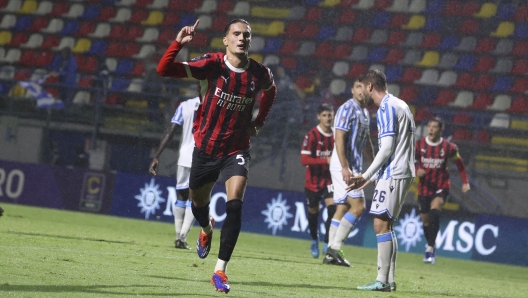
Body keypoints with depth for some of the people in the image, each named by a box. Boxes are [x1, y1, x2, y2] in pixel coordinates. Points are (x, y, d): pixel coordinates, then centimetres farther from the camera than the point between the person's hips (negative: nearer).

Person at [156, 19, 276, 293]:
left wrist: (259, 122, 8)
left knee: (235, 204, -20)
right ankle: (207, 229, 56)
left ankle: (220, 270, -14)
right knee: (198, 203, 17)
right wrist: (178, 43, -40)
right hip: (205, 147, 0)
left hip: (236, 150, 0)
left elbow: (270, 91, 17)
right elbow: (164, 70, -25)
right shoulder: (212, 65, -17)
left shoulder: (259, 74, -10)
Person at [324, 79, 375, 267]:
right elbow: (339, 139, -18)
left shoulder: (365, 113, 17)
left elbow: (367, 143, 27)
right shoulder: (347, 109, -11)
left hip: (355, 167, 9)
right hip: (343, 166, -9)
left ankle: (331, 254, 6)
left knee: (342, 208, 6)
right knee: (358, 206, -15)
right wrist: (344, 168, -25)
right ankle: (335, 248, -13)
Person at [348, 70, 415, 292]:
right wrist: (371, 178, 22)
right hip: (402, 173, 10)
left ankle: (382, 280, -11)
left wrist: (366, 176, -9)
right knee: (385, 225, 12)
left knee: (381, 224, -9)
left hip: (393, 174, -10)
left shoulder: (387, 108, -11)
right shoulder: (398, 105, 20)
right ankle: (389, 280, 11)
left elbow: (387, 149, -16)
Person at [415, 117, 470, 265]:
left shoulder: (448, 147, -8)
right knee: (425, 221, 8)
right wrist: (417, 170, -20)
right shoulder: (419, 145, -6)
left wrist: (465, 182, 2)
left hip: (441, 187, -3)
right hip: (424, 187, 3)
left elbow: (459, 163, 7)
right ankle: (430, 247, 31)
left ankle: (430, 248, -28)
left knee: (434, 212, -28)